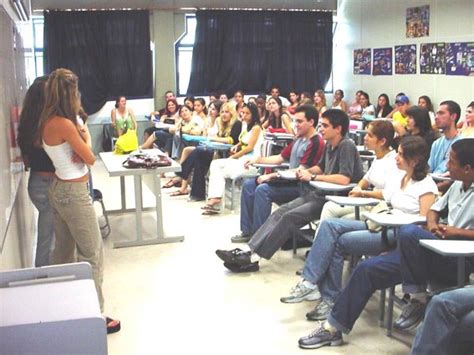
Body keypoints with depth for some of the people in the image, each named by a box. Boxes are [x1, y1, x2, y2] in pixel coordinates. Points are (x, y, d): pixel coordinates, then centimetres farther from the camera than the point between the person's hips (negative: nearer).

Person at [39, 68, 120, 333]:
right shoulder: (64, 124, -23)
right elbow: (90, 159, -13)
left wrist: (79, 136, -9)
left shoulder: (49, 121, 5)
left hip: (61, 189, 9)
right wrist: (86, 136, 3)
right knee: (92, 254, -1)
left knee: (65, 250, 19)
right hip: (73, 193, -9)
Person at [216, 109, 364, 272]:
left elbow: (344, 179, -29)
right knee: (281, 211, -8)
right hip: (320, 193, 9)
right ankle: (249, 250, -14)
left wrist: (312, 177, -19)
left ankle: (254, 257, -18)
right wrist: (307, 171, 3)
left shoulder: (347, 146, -16)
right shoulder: (329, 145, 10)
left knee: (290, 217, -21)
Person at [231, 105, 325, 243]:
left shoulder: (316, 143, -15)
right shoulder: (298, 139, 16)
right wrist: (258, 160, 8)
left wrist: (271, 176, -21)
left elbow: (301, 171, -22)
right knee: (249, 184, 1)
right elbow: (280, 158, 22)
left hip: (301, 186, -10)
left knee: (263, 189, -28)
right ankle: (247, 231, 1)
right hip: (289, 181, 10)